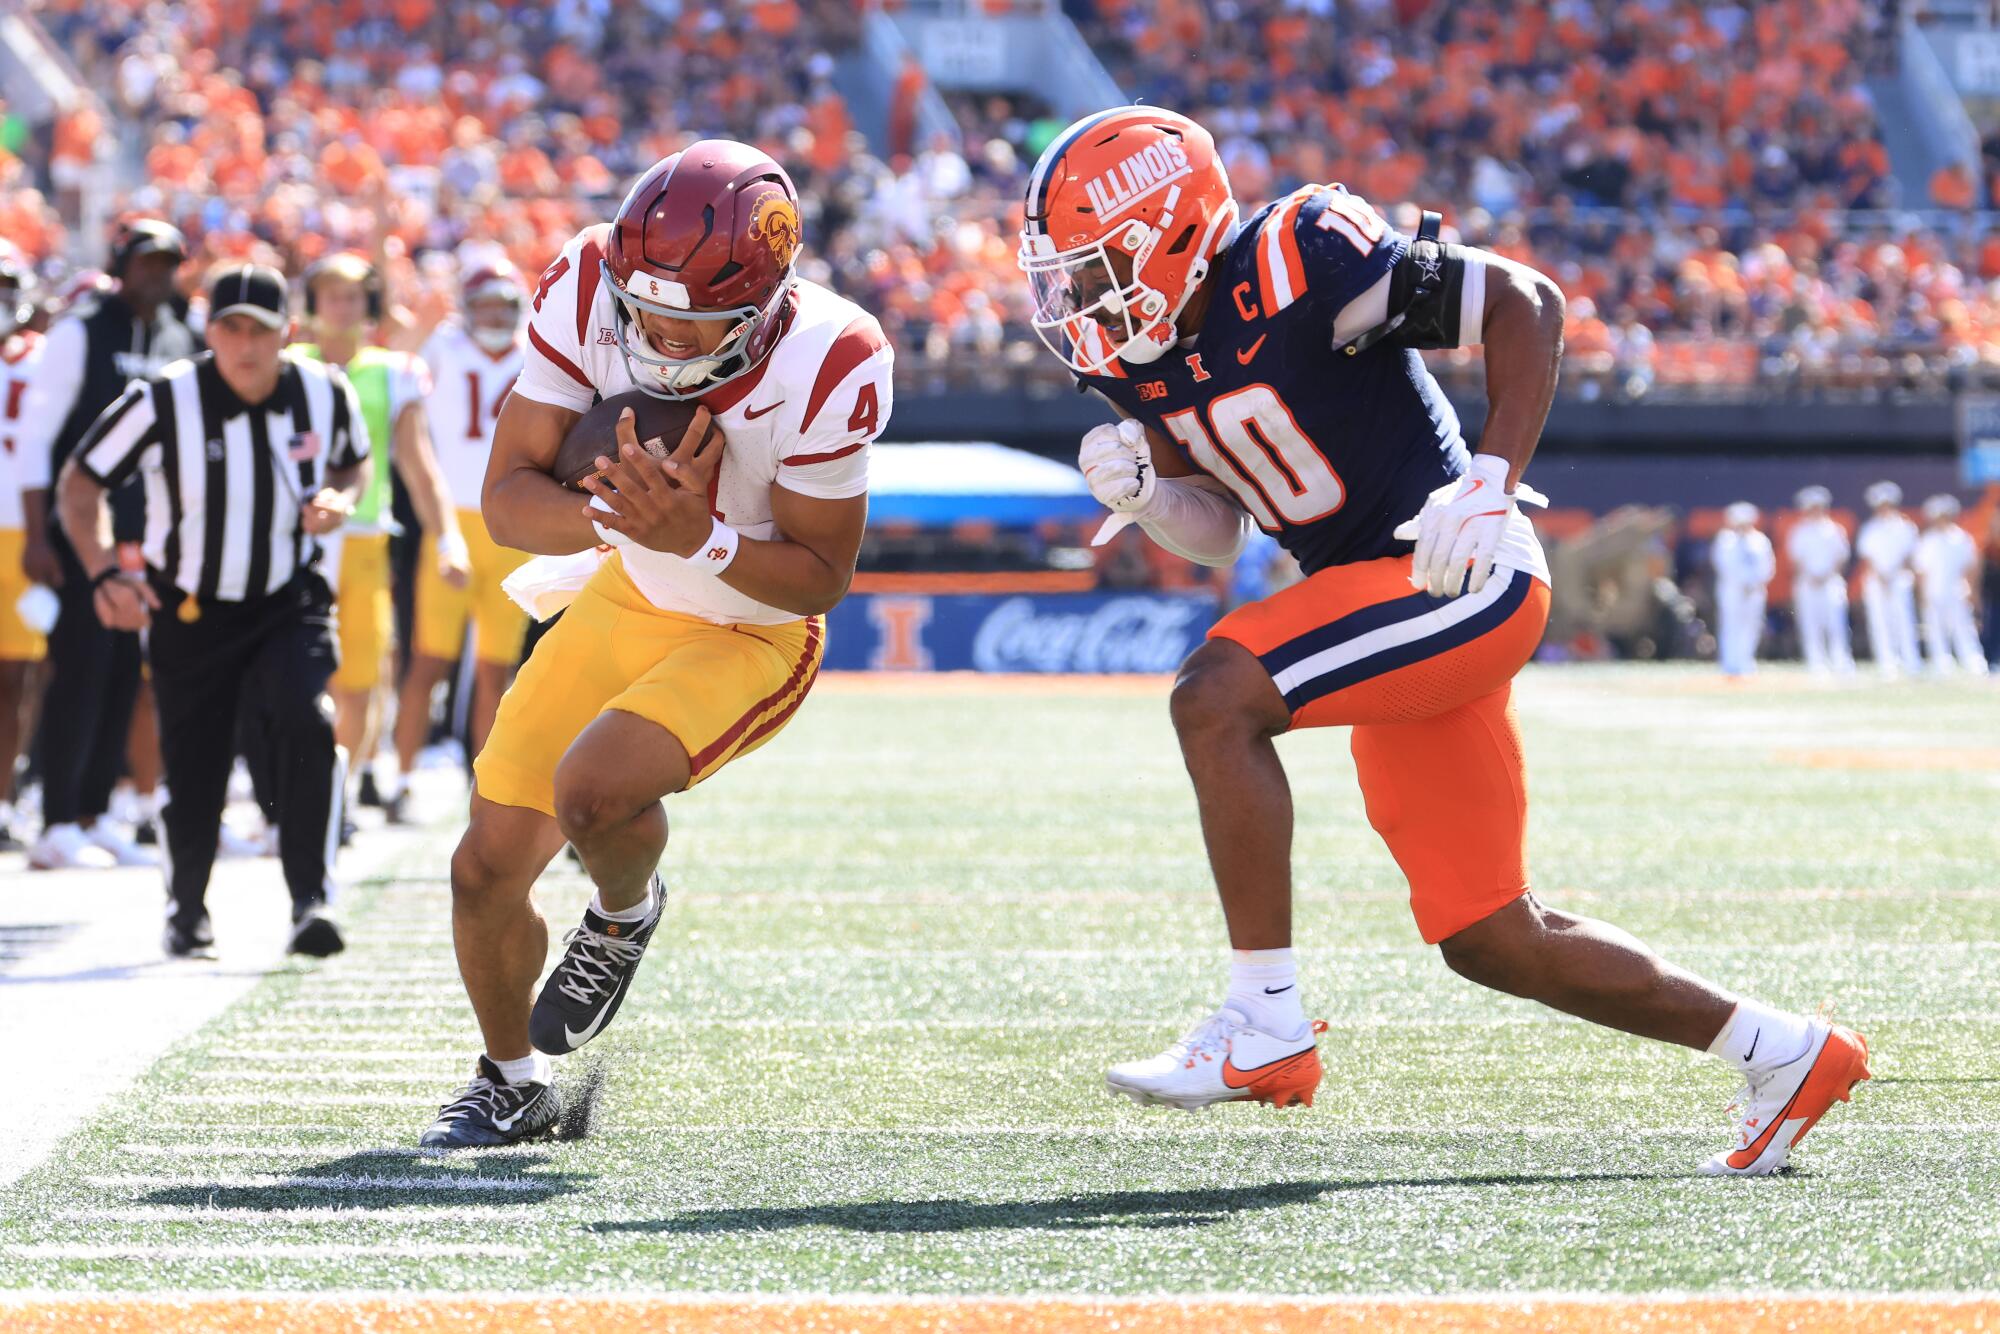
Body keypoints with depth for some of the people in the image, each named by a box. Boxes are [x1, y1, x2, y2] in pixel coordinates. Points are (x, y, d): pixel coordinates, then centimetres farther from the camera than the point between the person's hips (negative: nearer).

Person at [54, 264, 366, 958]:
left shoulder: (326, 394, -9)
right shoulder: (164, 402, -17)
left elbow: (354, 461, 13)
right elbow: (80, 481, -7)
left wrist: (339, 499, -10)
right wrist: (103, 573, -20)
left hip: (289, 605, 1)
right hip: (190, 612, -1)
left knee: (307, 725, -25)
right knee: (193, 767, 5)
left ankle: (311, 900, -21)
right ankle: (187, 911, 32)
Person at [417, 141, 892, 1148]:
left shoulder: (826, 367, -30)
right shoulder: (586, 290, -23)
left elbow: (820, 578, -19)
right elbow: (507, 497, -18)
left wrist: (702, 539, -37)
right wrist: (607, 511, -39)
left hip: (754, 635, -4)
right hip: (627, 603, 4)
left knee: (592, 790, -30)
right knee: (488, 869, 1)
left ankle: (624, 915, 7)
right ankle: (512, 1076, 30)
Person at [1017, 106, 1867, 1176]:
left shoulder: (1296, 265, -19)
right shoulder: (1135, 348, 5)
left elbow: (1526, 303, -14)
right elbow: (1214, 533, 13)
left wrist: (1494, 483, -23)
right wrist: (1140, 492, -8)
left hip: (1462, 580, -9)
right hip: (1383, 605, 9)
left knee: (1215, 699, -25)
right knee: (1488, 939, 9)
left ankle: (1264, 1030, -18)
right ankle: (1786, 1054, 22)